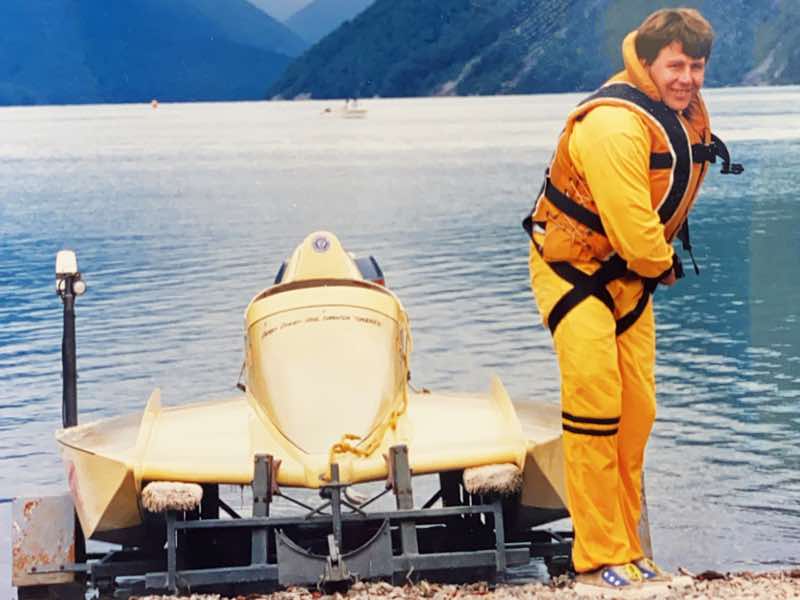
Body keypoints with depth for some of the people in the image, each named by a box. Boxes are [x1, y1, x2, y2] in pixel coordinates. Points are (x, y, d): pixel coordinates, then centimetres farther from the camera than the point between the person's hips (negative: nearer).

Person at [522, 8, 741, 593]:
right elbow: (631, 228, -30)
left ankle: (627, 547, 17)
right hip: (573, 268, -8)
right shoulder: (614, 123, -29)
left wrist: (659, 258, 8)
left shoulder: (689, 111, 1)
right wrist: (662, 264, -10)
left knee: (637, 411, 7)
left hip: (631, 275, 8)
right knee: (595, 406, -14)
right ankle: (598, 558, -8)